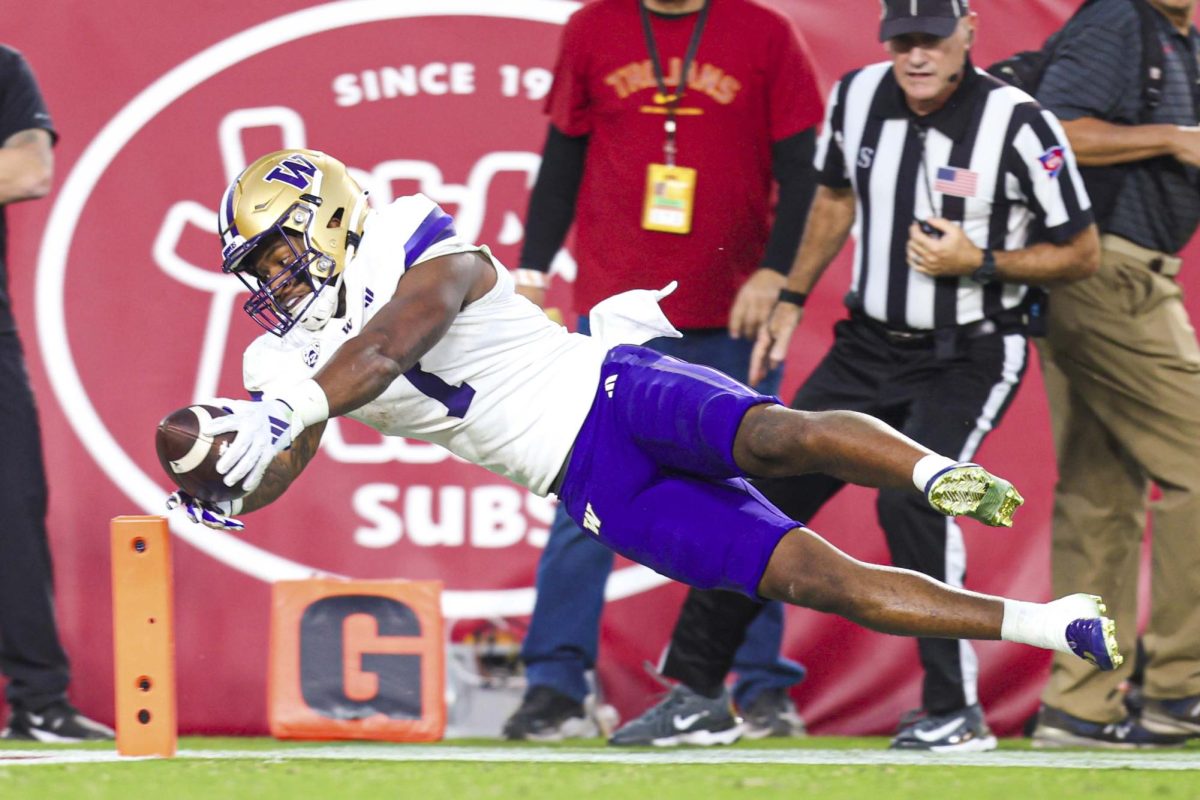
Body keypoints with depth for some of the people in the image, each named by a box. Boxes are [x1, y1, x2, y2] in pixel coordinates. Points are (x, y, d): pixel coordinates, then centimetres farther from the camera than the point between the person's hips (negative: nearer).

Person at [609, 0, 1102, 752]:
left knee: (910, 498, -25)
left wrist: (979, 264, -23)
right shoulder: (857, 98, -3)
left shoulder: (1019, 124, -18)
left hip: (971, 357, -6)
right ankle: (695, 693, 14)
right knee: (766, 491, 3)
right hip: (869, 345, 6)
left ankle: (957, 712, -13)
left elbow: (1082, 253, -11)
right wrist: (792, 300, 18)